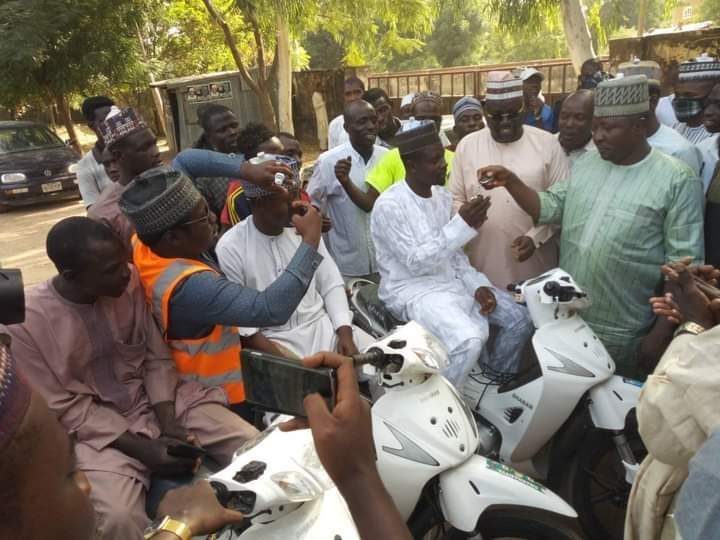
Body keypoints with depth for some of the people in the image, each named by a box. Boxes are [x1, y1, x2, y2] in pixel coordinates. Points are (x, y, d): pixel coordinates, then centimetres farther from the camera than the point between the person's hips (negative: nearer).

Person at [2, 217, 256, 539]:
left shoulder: (130, 282, -7)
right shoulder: (26, 322, -15)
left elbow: (157, 359, 1)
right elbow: (66, 408, -11)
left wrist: (169, 424, -13)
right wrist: (142, 449, -18)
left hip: (162, 401, 3)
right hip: (98, 429, -2)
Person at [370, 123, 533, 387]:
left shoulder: (443, 196, 6)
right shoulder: (389, 206, -18)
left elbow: (454, 252, 12)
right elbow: (415, 262, -22)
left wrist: (478, 284, -4)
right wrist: (463, 225, -27)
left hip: (452, 280, 8)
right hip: (412, 289, -8)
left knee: (519, 319, 1)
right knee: (471, 338, -31)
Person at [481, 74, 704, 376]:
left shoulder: (677, 180, -12)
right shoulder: (585, 163, 5)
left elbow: (683, 264, -11)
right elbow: (550, 208, 1)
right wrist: (511, 181, -15)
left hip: (619, 333, -4)